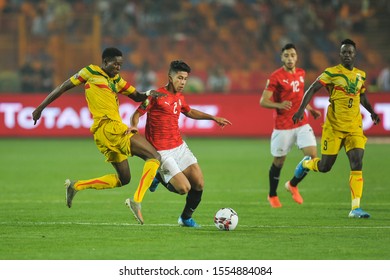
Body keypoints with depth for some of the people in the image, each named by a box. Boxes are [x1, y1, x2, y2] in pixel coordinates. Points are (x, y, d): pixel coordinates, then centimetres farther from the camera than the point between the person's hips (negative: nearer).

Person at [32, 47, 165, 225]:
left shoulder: (117, 80, 23)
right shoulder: (91, 72, 2)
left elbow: (137, 96, 24)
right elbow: (64, 87, 7)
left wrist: (148, 94, 0)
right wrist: (41, 108, 8)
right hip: (107, 127, -9)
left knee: (123, 179, 16)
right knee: (154, 158, -15)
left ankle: (76, 186, 19)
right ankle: (136, 201, -26)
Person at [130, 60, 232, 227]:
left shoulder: (179, 97, 11)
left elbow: (190, 112, 32)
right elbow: (137, 113, -9)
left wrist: (213, 117, 29)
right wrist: (134, 126, -30)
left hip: (180, 147, 7)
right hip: (162, 151, -7)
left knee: (199, 184, -2)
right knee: (184, 188, -16)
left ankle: (186, 218, 20)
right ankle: (159, 177, 13)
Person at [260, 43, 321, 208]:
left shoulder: (301, 73, 8)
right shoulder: (276, 77, -11)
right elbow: (263, 102, -13)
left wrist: (310, 109, 17)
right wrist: (279, 105, -30)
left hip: (302, 124, 5)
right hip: (283, 126, -5)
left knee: (312, 155, -9)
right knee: (278, 162, 5)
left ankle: (293, 185, 15)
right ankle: (272, 195, 28)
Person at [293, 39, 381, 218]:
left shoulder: (360, 75, 10)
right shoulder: (332, 73, -6)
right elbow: (312, 89, -7)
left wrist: (372, 112, 14)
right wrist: (301, 109, -18)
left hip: (354, 129, 4)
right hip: (333, 127, -3)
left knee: (357, 165, -12)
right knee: (324, 167, 2)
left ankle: (355, 208, -12)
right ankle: (306, 163, 38)